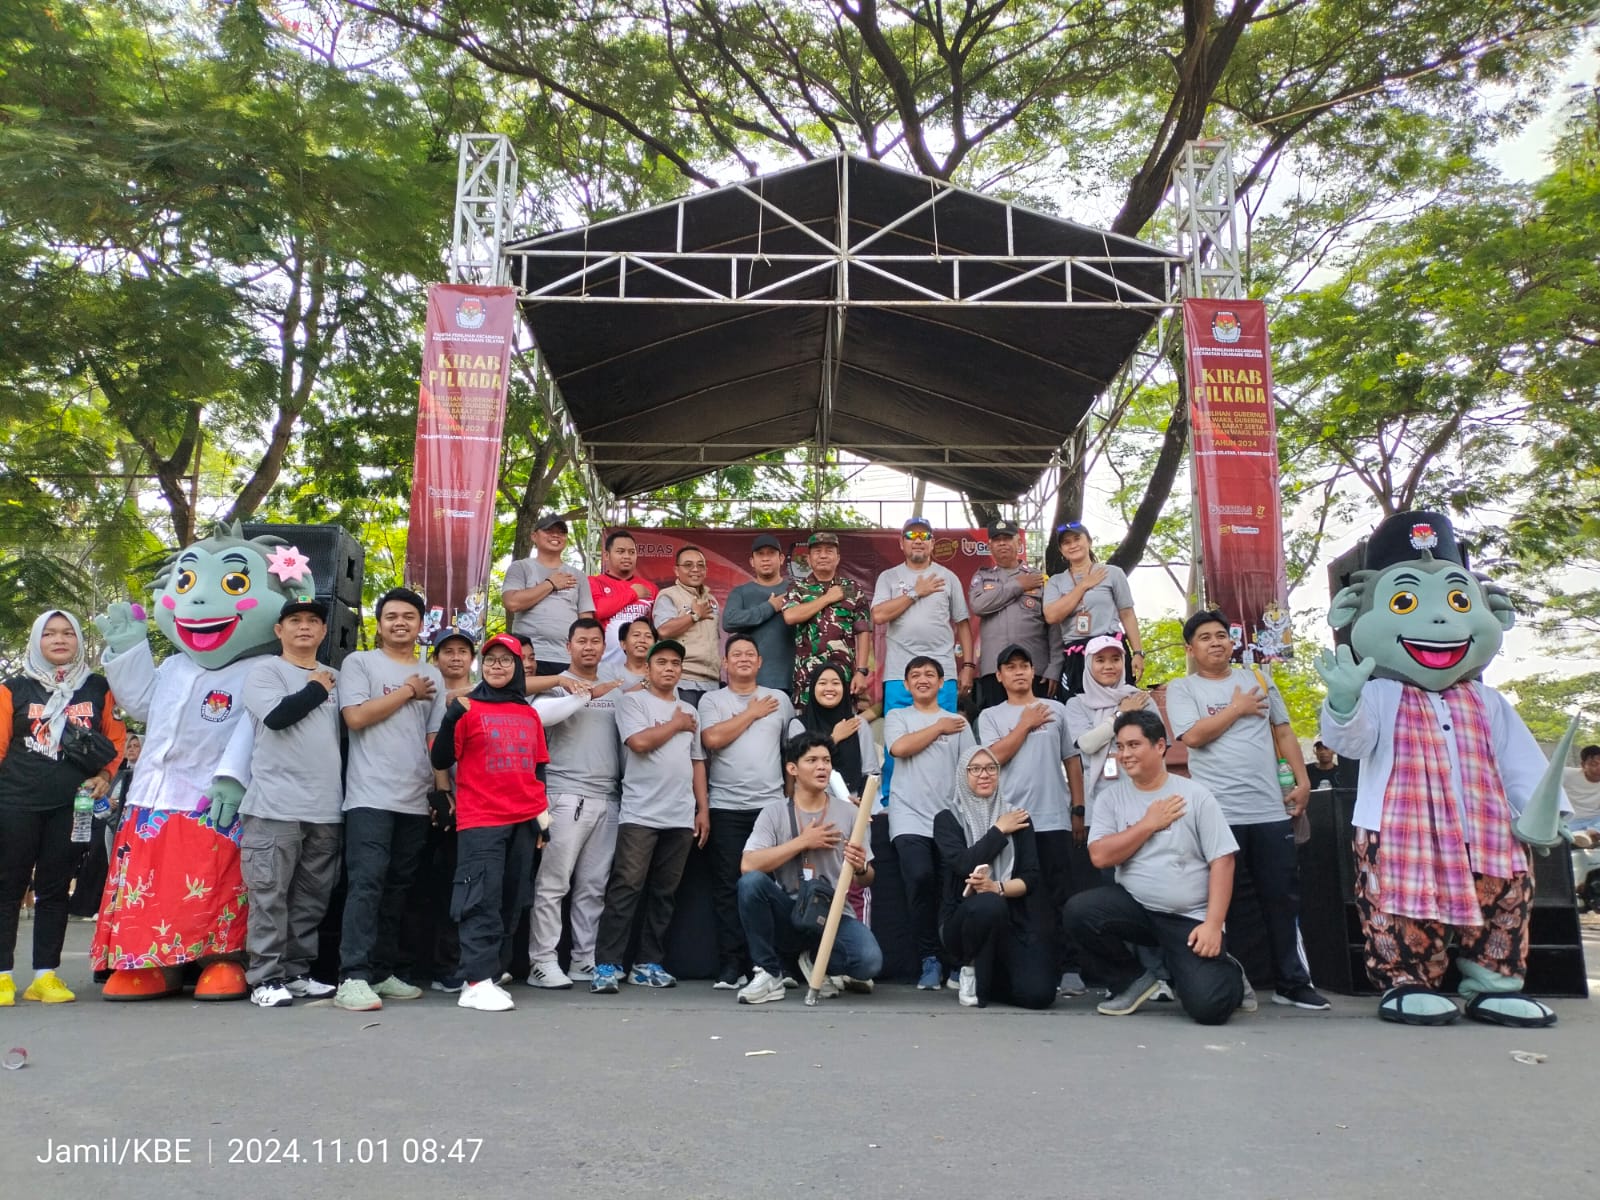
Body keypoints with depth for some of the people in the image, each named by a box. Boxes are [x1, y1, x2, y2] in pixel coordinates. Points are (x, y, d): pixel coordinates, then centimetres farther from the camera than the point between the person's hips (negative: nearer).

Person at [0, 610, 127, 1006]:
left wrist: (104, 776, -3)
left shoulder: (98, 688, 9)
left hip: (72, 806, 1)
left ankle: (46, 975, 11)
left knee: (55, 889, 6)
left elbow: (116, 738, 11)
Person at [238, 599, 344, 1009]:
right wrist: (315, 689, -1)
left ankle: (297, 972, 17)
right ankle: (265, 978, 4)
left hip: (326, 809, 5)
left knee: (312, 898, 8)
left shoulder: (335, 679, 18)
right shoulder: (265, 670, 3)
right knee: (271, 896, -3)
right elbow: (278, 714, -15)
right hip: (276, 806, -5)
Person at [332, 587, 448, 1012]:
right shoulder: (359, 662, 3)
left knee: (397, 889, 7)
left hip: (417, 801, 5)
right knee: (366, 884, -13)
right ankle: (353, 979, -13)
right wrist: (408, 691, -2)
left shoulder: (433, 676, 17)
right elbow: (356, 717, -10)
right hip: (371, 797, -5)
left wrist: (444, 789, 7)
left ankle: (382, 973, 14)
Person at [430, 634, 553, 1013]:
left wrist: (543, 815, 15)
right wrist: (450, 719, -19)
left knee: (511, 902, 7)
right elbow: (441, 761, -4)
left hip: (524, 821, 5)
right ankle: (476, 982, -9)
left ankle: (494, 972, 16)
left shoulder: (529, 714, 13)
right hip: (481, 820, -5)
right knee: (483, 900, -10)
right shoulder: (468, 708, 0)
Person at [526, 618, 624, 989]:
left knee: (593, 887, 8)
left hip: (608, 798, 5)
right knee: (553, 883, -6)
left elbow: (626, 739, 18)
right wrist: (588, 692, -27)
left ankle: (585, 961, 14)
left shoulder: (617, 690, 17)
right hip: (566, 795, -5)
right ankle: (542, 962, -1)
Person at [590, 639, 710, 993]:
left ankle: (649, 964, 13)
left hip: (681, 817, 5)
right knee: (626, 888, -9)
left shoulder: (689, 710, 19)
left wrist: (702, 809, 11)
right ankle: (607, 965, -5)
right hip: (639, 814, -5)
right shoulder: (632, 700, 2)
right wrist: (676, 724, -1)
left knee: (664, 893, 7)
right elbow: (640, 742, -15)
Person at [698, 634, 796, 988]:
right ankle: (730, 966, 3)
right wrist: (752, 713, -2)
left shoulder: (779, 699, 12)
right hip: (726, 808, -1)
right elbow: (712, 738, -11)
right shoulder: (712, 700, 7)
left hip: (771, 805, 1)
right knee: (728, 888, -1)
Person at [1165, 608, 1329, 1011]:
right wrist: (1237, 708, -4)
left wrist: (1302, 781, 8)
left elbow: (1284, 732, 17)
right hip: (1216, 812, -4)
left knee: (1283, 897, 8)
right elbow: (1193, 736, -14)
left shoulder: (1259, 679, 14)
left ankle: (1293, 983, 19)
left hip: (1271, 809, 4)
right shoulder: (1182, 688, 1)